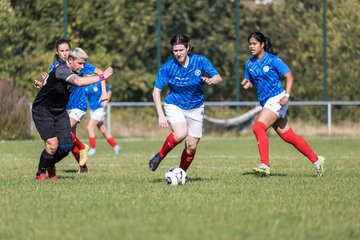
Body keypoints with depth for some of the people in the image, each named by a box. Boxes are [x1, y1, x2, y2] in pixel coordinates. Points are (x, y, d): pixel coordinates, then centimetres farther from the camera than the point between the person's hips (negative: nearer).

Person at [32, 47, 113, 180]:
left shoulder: (73, 72, 2)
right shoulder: (62, 70, -27)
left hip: (60, 112, 8)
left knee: (66, 146, -3)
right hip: (43, 111, -8)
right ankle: (41, 173, 6)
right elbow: (79, 82, -43)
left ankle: (50, 165, 27)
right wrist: (102, 77, -41)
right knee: (53, 145, -17)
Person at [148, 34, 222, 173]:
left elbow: (218, 78, -11)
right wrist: (161, 115, -21)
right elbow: (156, 91, -12)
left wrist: (211, 80, -37)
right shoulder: (168, 67, -15)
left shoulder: (200, 61, -12)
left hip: (195, 108, 2)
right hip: (175, 105, -2)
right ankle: (160, 155, -8)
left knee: (191, 146, -1)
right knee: (181, 134, -31)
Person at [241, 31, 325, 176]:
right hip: (266, 103, 7)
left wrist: (286, 95, -20)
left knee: (258, 127, -23)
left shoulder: (273, 60, -8)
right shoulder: (249, 64, 11)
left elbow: (289, 76, -9)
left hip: (277, 99, -7)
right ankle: (316, 160, 21)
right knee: (288, 136, 9)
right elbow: (250, 83, 20)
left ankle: (265, 165, -25)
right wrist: (246, 84, -4)